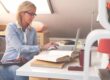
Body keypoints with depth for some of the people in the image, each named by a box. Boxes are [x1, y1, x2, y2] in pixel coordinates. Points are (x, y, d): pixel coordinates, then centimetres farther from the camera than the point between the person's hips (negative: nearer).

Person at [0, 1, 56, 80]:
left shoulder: (33, 31, 11)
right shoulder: (11, 27, -5)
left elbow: (34, 50, 11)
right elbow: (20, 48, -18)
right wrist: (42, 47, -24)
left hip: (26, 63, 4)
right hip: (10, 63, -4)